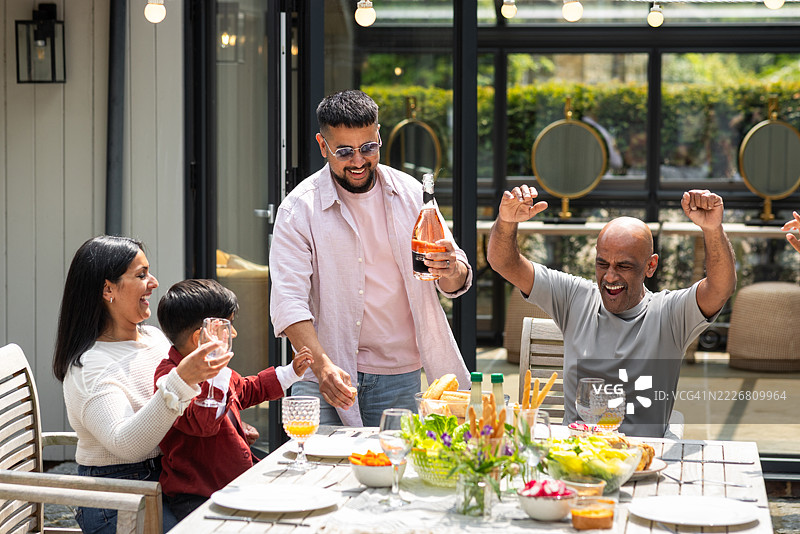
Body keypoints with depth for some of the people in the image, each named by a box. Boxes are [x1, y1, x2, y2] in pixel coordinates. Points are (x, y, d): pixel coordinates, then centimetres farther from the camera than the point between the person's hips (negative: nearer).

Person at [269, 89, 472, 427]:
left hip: (398, 374, 2)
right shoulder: (299, 208, -5)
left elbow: (455, 284, 9)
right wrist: (322, 365, -28)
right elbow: (288, 300, -13)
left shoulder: (410, 194, 5)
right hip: (326, 373, -2)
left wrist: (451, 271, -17)